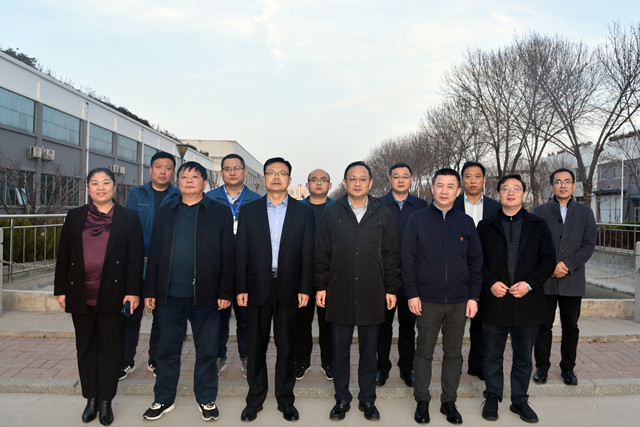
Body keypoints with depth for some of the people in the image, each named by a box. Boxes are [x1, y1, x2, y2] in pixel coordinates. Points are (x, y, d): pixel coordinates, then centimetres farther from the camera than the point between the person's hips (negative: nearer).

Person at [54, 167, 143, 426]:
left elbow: (135, 257, -4)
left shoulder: (128, 218, 0)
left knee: (111, 348, 6)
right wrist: (61, 290, 5)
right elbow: (63, 256, 9)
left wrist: (133, 292, -10)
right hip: (81, 295, 3)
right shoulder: (75, 217, 9)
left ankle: (106, 401, 19)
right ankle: (91, 399, 27)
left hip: (113, 295, -3)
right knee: (86, 348, 12)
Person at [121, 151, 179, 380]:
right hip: (137, 264, 1)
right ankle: (127, 361, 20)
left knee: (162, 316, 9)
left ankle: (155, 359, 25)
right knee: (131, 312, 5)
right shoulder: (136, 194, 6)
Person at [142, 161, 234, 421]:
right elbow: (154, 254, 9)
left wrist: (225, 292, -8)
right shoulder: (165, 212, 10)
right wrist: (150, 291, 4)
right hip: (170, 296, 3)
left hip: (206, 296, -2)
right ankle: (164, 399, 32)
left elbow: (227, 256, -3)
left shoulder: (219, 213, 1)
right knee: (167, 350, 14)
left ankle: (206, 400, 28)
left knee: (207, 351, 9)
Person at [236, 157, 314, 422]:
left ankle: (285, 398, 27)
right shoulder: (249, 211, 6)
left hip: (288, 288, 0)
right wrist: (241, 288, -3)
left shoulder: (303, 212, 4)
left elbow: (307, 254, 1)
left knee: (286, 346, 10)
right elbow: (242, 253, 3)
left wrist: (304, 288, -4)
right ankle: (255, 398, 28)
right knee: (256, 346, 11)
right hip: (257, 288, 1)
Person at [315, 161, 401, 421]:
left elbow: (391, 255, 6)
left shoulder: (383, 214, 4)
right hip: (339, 295, 0)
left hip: (372, 296, 0)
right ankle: (342, 399, 29)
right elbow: (322, 254, 5)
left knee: (369, 351, 12)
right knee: (340, 350, 11)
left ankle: (367, 399, 30)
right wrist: (321, 287, 1)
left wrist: (391, 289, 3)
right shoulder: (332, 213, 3)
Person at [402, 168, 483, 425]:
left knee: (454, 353, 12)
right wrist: (412, 294, -7)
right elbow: (408, 259, -2)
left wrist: (473, 297, 2)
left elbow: (475, 262, 8)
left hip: (459, 302, 2)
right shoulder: (418, 220, -1)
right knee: (424, 352, 8)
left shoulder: (466, 223, 6)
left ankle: (449, 401, 27)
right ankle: (422, 401, 24)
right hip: (427, 300, -2)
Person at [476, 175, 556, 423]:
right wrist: (491, 283, -12)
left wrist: (529, 283, -13)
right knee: (492, 355, 10)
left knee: (523, 357, 13)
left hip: (527, 302, 1)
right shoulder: (485, 226, 6)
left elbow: (549, 259, 0)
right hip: (494, 302, 0)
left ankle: (520, 401, 30)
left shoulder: (538, 225, 7)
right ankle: (492, 398, 27)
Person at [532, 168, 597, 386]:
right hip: (545, 280, -1)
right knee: (543, 325, 5)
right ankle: (542, 367, 18)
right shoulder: (540, 211, 5)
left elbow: (589, 245, -1)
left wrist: (567, 264, -13)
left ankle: (568, 368, 24)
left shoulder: (585, 213, 8)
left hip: (573, 281, 1)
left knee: (571, 327, 10)